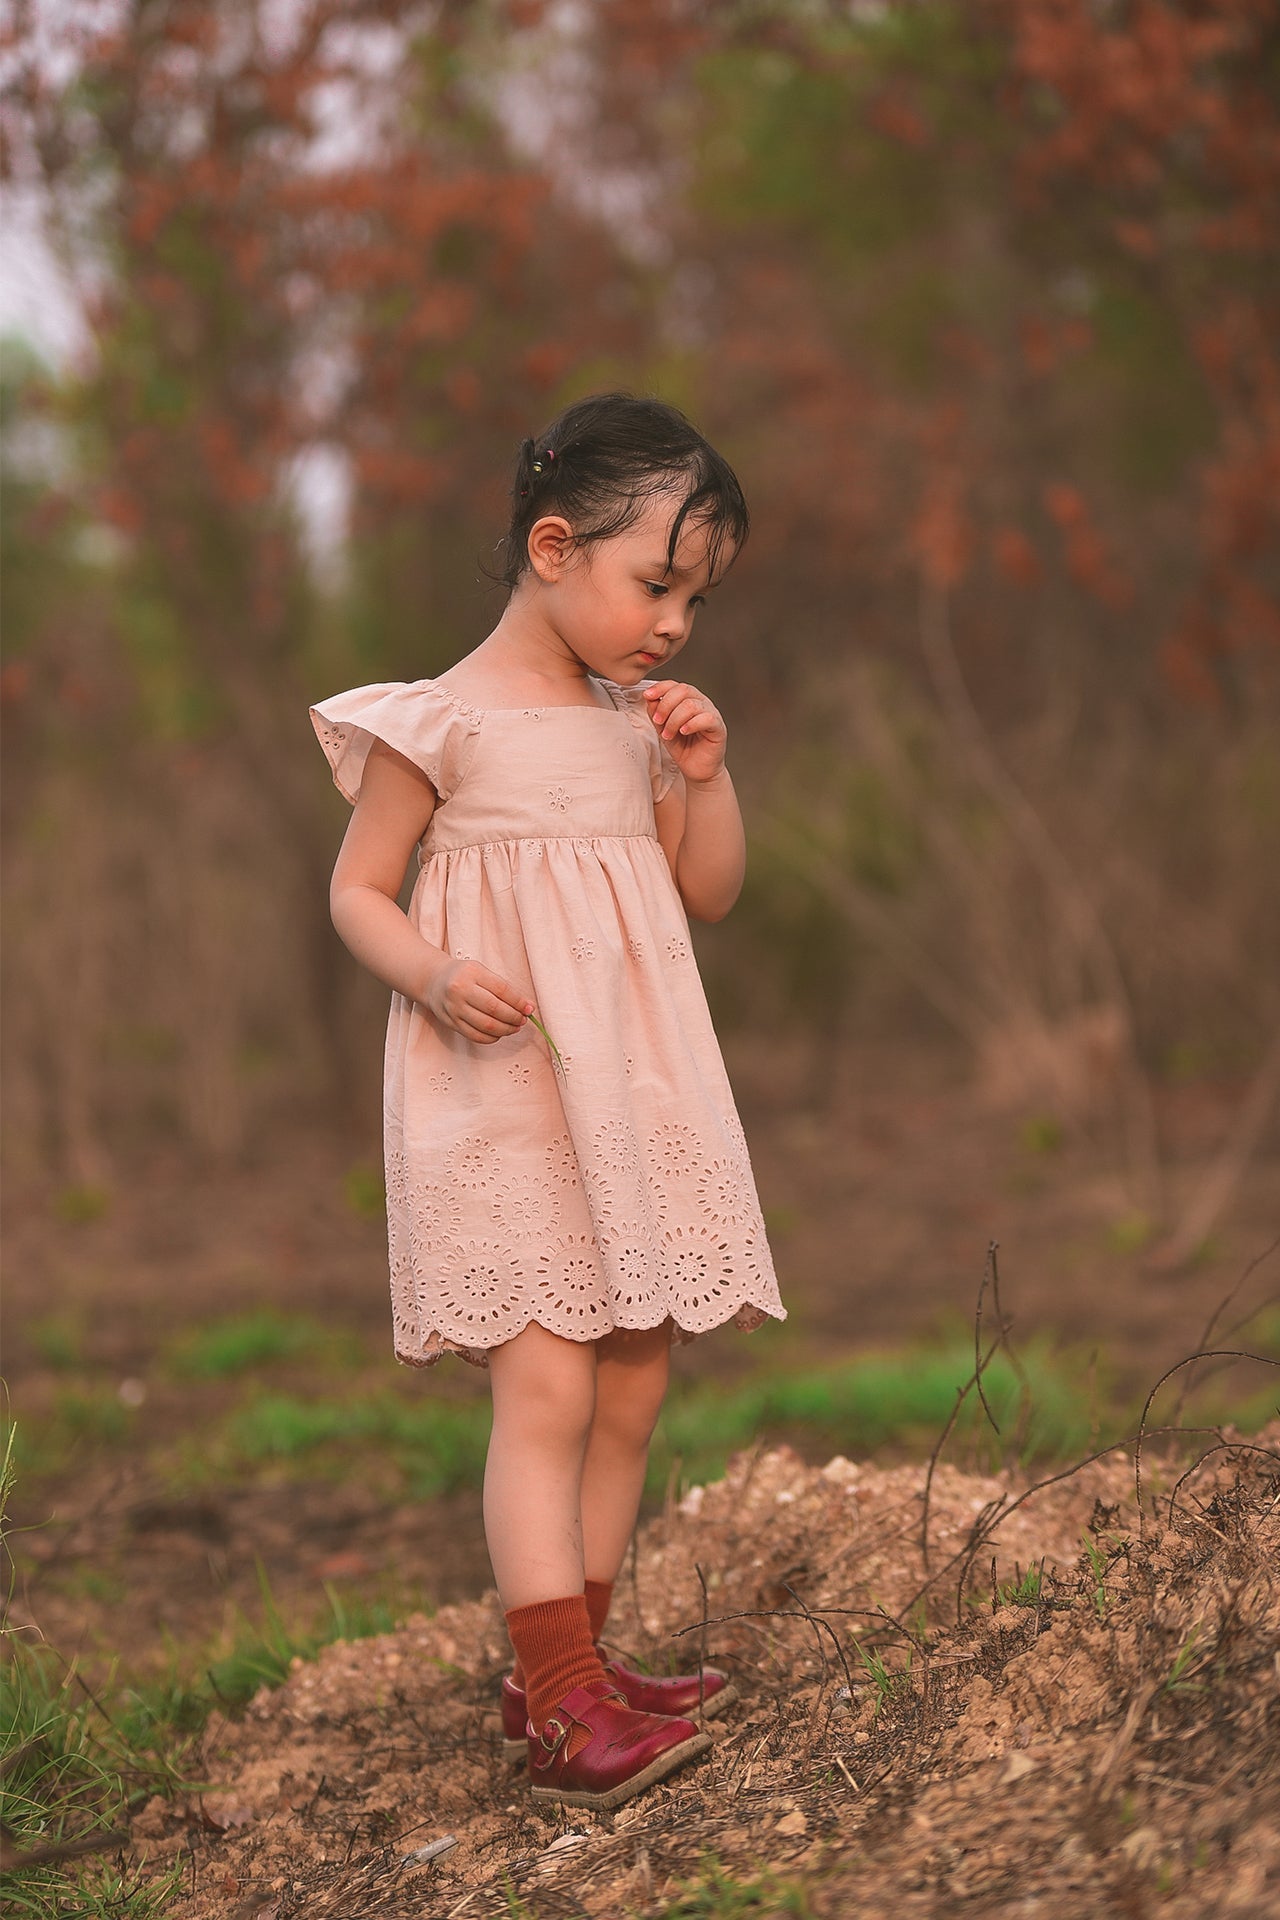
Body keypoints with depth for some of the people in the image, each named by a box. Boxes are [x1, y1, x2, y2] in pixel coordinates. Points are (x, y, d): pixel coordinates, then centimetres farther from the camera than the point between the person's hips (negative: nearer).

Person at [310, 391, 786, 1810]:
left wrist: (705, 775, 1)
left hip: (633, 1092, 7)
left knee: (630, 1391, 8)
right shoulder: (443, 723, -7)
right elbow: (357, 890, -3)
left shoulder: (639, 721, 12)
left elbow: (711, 896, 17)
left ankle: (567, 1667, 18)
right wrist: (435, 975, -22)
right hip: (500, 1094, -7)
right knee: (546, 1386, -14)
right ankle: (563, 1706, -14)